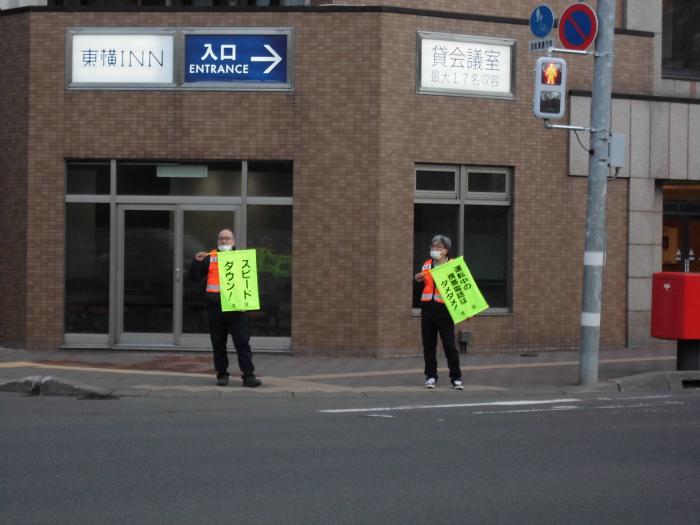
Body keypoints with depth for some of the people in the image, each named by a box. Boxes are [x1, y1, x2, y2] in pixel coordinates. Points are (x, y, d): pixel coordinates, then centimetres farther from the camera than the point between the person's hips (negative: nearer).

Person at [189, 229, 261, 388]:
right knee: (218, 343, 6)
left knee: (242, 342, -4)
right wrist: (196, 262, -9)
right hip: (215, 307, 1)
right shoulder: (209, 258, 11)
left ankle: (248, 376, -5)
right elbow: (195, 278, 7)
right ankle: (222, 375, 15)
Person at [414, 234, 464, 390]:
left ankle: (456, 378, 1)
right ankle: (431, 376, 16)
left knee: (449, 345, -4)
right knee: (428, 345, 8)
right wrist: (419, 279, 5)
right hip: (427, 308, 5)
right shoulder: (426, 265, 12)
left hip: (445, 309, -5)